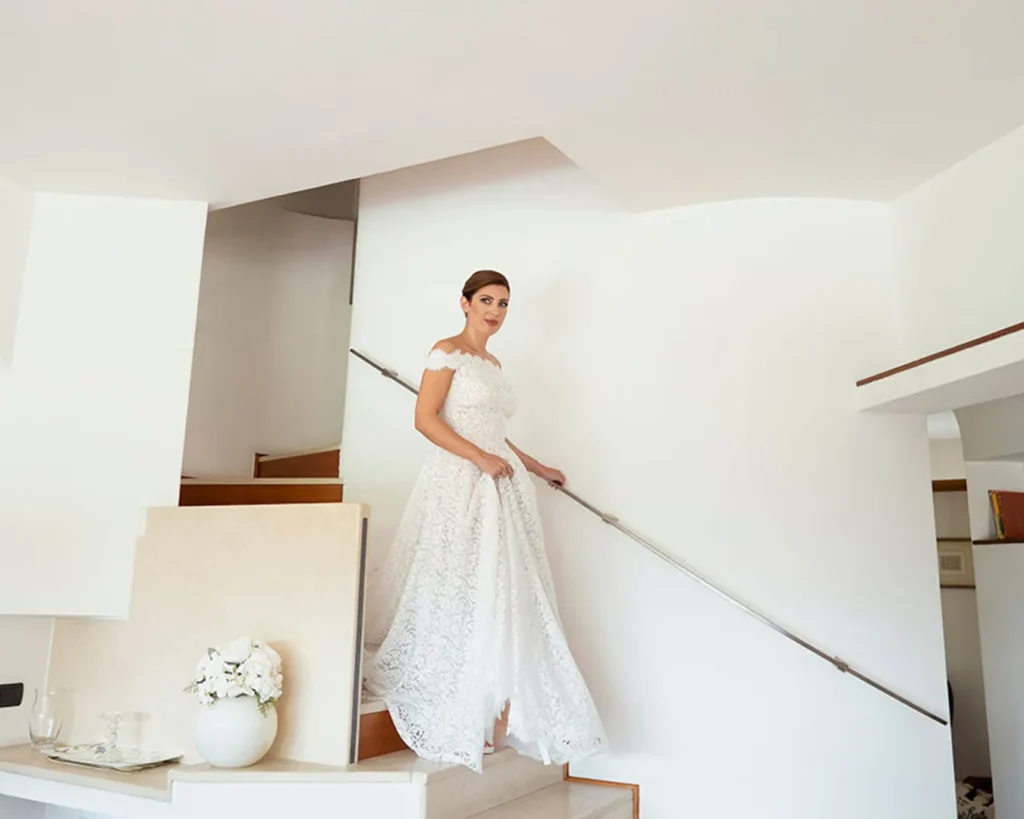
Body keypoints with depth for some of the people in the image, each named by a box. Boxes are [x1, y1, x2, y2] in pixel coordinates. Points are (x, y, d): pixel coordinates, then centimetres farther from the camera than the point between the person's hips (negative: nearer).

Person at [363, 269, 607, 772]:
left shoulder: (493, 363, 20)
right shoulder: (447, 352, -2)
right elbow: (425, 419, -11)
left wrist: (538, 468, 29)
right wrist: (480, 457, -18)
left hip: (500, 488, 8)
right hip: (458, 485, -7)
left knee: (504, 597, 3)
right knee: (460, 594, -6)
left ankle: (498, 721, 9)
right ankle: (455, 721, 7)